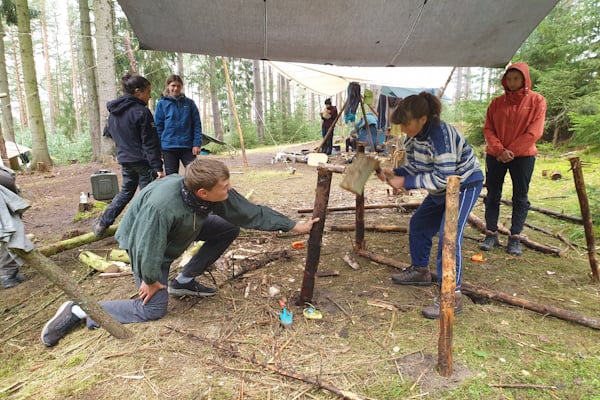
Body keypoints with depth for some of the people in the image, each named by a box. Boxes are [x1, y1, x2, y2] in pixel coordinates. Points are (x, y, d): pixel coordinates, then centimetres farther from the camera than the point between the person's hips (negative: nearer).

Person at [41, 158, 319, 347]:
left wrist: (293, 226, -13)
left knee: (229, 228, -5)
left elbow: (252, 213, -15)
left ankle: (184, 282, 7)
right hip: (144, 241, -7)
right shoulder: (161, 204, -44)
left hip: (181, 231, 7)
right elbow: (148, 246, -31)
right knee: (153, 309, -9)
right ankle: (81, 311, 7)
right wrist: (151, 280, -14)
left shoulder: (219, 194, -24)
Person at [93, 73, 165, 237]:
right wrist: (157, 167, -18)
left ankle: (102, 224, 23)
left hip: (125, 160, 8)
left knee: (125, 192, 22)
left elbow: (109, 133, 20)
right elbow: (150, 143, -19)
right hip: (143, 162, -7)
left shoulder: (113, 111, 8)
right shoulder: (141, 112, -16)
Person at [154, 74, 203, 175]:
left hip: (187, 147, 0)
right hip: (168, 147, 0)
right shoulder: (162, 104, 3)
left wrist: (197, 143, -6)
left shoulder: (189, 103, 5)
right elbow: (158, 127, 3)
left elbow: (197, 125, 3)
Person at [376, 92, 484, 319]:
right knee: (418, 224, 14)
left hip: (465, 184, -9)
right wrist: (394, 173, -15)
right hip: (442, 189, 9)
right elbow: (414, 167, 3)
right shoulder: (413, 136, -6)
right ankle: (420, 270, 33)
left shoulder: (440, 134, -32)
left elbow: (443, 178, -33)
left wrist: (406, 182, -30)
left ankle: (452, 296, -10)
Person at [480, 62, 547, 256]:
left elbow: (534, 132, -8)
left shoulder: (536, 100, 0)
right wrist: (500, 150, -15)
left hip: (523, 156, -2)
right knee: (492, 196, 3)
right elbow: (488, 129, 0)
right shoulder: (497, 102, 6)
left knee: (520, 198, 2)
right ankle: (491, 234, 12)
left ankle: (515, 238, 8)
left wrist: (510, 151, -12)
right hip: (495, 156, 2)